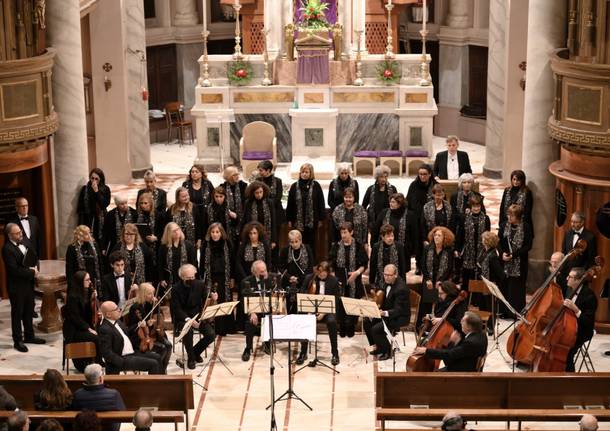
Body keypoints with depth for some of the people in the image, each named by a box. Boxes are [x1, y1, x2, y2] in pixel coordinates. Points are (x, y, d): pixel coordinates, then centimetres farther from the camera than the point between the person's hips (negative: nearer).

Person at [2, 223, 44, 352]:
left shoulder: (24, 243, 5)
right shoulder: (7, 249, -19)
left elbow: (34, 257, 13)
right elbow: (14, 269, -25)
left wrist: (34, 268, -7)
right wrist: (31, 272, -18)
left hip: (28, 283, 7)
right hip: (16, 286, -7)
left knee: (29, 311, 18)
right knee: (17, 313, 4)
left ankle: (29, 336, 32)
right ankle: (18, 341, 13)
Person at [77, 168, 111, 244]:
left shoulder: (105, 189, 2)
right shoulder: (85, 189, 3)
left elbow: (105, 204, -11)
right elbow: (80, 208, 2)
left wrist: (97, 191, -15)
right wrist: (81, 225, -3)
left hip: (101, 221, 0)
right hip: (87, 221, 0)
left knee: (101, 242, -4)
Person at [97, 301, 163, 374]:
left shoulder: (117, 321, 9)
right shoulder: (104, 329, -19)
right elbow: (107, 353, -22)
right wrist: (123, 363, -24)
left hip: (132, 352, 10)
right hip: (122, 359, -10)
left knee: (157, 357, 11)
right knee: (153, 364, -16)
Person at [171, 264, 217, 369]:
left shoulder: (200, 284, 0)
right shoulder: (176, 289, -9)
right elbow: (176, 309, -12)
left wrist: (213, 297, -28)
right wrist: (188, 319, -28)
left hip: (198, 316, 4)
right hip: (183, 318, -3)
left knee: (211, 334, -18)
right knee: (188, 331, -35)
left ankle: (195, 352, 10)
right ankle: (191, 358, -13)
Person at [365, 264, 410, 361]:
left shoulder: (401, 288, -29)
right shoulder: (387, 281, -3)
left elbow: (398, 310, -30)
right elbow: (383, 297, 13)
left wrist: (385, 313, -47)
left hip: (400, 316, -9)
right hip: (388, 311, 9)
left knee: (376, 329, -23)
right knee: (367, 322, 2)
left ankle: (387, 352, -1)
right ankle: (377, 347, 17)